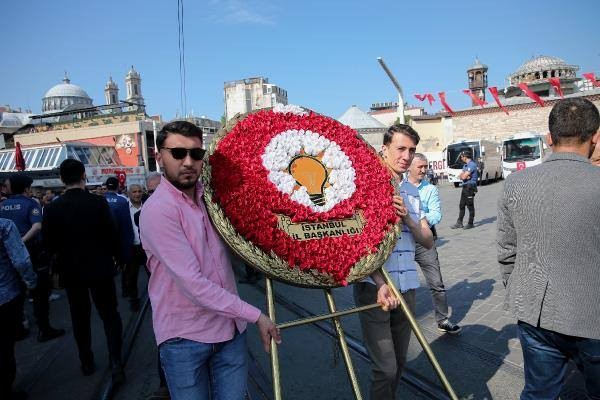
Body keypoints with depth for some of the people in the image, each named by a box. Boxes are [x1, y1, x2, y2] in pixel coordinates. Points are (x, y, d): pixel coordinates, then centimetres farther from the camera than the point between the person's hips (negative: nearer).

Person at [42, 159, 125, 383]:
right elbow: (113, 234, -11)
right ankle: (115, 362, -1)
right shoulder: (98, 203, -15)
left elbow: (48, 242, -3)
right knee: (110, 315, 9)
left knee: (80, 318, 17)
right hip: (100, 268, -2)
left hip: (70, 270, 2)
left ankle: (87, 362, 28)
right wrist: (114, 255, 7)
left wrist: (61, 256, 17)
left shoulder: (52, 208, -9)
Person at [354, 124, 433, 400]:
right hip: (374, 287, -6)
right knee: (385, 367, -5)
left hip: (406, 287, 6)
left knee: (399, 363, 16)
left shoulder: (411, 192, 12)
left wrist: (408, 218, -10)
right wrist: (380, 283, -22)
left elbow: (428, 242, 10)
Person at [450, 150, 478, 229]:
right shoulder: (465, 165, 18)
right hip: (465, 187, 10)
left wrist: (462, 175, 2)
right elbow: (460, 176, 11)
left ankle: (470, 224, 6)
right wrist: (464, 176, -10)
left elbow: (464, 176, -19)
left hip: (470, 187, -10)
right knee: (461, 205, 10)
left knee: (470, 206, -2)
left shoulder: (472, 164, -14)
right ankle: (459, 223, 16)